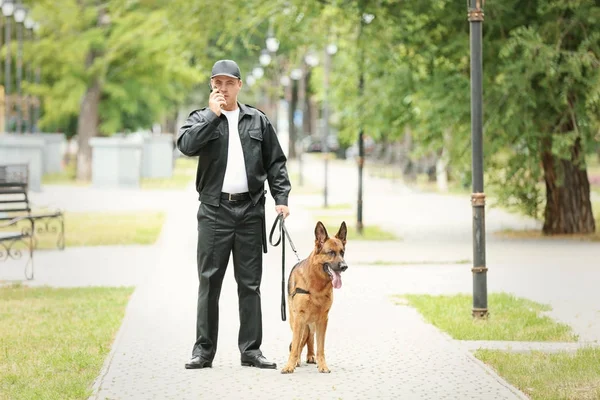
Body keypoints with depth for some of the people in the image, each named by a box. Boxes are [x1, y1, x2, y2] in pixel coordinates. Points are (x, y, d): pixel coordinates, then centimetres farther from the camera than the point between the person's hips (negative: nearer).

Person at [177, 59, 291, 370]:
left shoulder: (258, 121, 12)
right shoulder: (201, 118, 7)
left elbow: (276, 163, 12)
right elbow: (186, 144, -15)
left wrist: (281, 198, 2)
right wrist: (213, 114, -12)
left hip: (251, 210, 2)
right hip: (214, 210, -2)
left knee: (250, 284, 5)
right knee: (209, 282, 0)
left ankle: (251, 349, 10)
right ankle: (204, 350, 5)